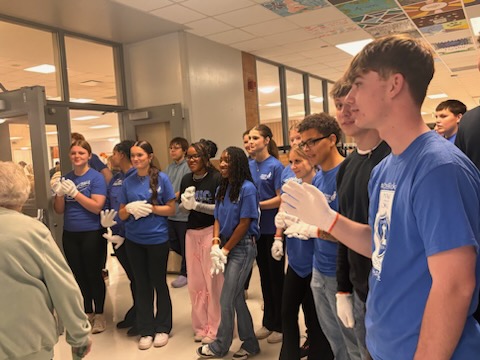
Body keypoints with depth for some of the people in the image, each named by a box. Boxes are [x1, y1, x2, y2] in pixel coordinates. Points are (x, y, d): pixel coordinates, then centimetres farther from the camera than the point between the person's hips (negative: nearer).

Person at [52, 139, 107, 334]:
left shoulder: (96, 177, -9)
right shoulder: (66, 178, 7)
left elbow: (97, 207, -17)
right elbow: (59, 210, 7)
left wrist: (74, 192, -21)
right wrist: (59, 193, -12)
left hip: (92, 234, -5)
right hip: (70, 234, 5)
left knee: (94, 274, 4)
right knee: (79, 275, 14)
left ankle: (99, 314, 19)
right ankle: (87, 312, 30)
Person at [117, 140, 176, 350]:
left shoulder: (162, 179, -6)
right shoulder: (128, 182, 3)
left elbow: (171, 209, -4)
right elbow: (121, 215, 6)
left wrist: (150, 208, -19)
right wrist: (130, 208, -16)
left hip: (157, 239, -3)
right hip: (134, 240, 3)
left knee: (159, 283, 10)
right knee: (141, 285, 12)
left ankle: (162, 328, 25)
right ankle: (146, 330, 24)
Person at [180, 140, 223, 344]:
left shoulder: (216, 178, -10)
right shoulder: (186, 180, 9)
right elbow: (182, 209, 13)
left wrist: (196, 205, -18)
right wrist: (185, 203, -8)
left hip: (211, 231, -6)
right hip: (191, 232, 6)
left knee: (213, 281, -1)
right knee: (195, 281, 11)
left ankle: (214, 329, 14)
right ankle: (201, 326, 26)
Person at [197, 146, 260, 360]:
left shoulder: (247, 188, -14)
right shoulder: (222, 188, 8)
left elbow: (244, 224, -15)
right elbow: (218, 219, 9)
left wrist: (225, 250, -11)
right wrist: (215, 242, -8)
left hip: (243, 247, -7)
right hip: (227, 246, 7)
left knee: (226, 300, 0)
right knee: (236, 297, 13)